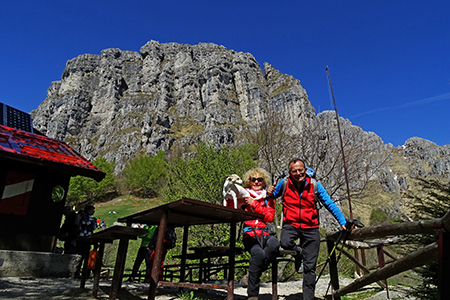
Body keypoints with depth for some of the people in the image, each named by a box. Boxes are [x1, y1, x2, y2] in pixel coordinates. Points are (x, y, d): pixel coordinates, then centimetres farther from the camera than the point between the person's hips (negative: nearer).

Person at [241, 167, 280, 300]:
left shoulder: (268, 198, 18)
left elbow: (270, 217, 4)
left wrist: (254, 204, -6)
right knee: (258, 253, -33)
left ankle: (253, 273, -14)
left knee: (274, 244, -34)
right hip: (249, 234, -2)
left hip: (265, 233, 2)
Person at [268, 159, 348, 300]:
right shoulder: (284, 184, -3)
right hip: (291, 225, 0)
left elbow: (330, 204, 3)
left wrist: (343, 222, -2)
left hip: (310, 228, 0)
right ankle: (298, 251, 4)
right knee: (285, 243, -32)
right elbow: (272, 196, 13)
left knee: (309, 267, 3)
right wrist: (269, 193, -12)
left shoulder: (314, 185, -2)